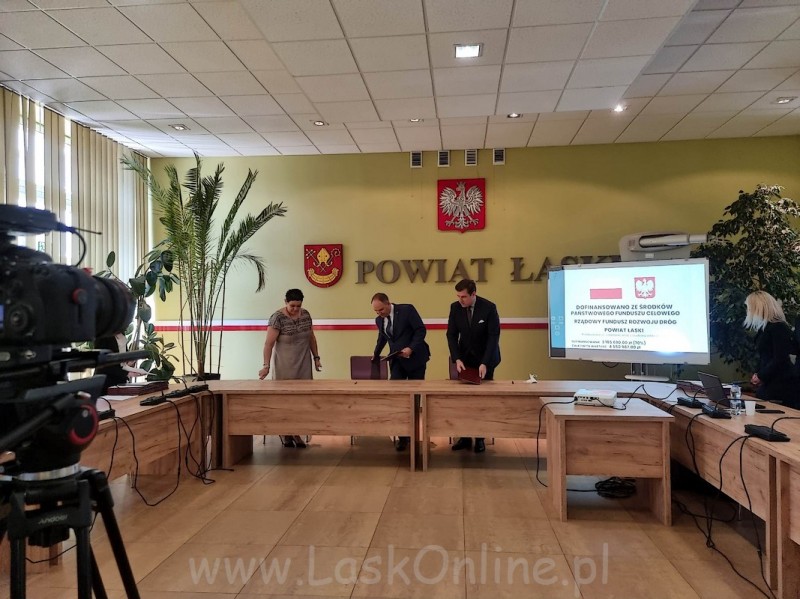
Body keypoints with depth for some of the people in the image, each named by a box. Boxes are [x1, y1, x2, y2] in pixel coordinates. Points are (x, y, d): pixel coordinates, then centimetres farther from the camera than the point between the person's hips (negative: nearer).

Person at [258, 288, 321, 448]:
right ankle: (286, 434, 14)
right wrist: (266, 365, -20)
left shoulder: (306, 315, 5)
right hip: (285, 366, -5)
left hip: (304, 365, 5)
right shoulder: (278, 318, -12)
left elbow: (311, 337, 15)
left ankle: (296, 433, 11)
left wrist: (316, 357, 13)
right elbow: (269, 343, -14)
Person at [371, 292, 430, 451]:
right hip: (397, 361, 4)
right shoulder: (379, 320, 6)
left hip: (415, 358, -4)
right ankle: (402, 435, -5)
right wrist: (376, 354, 35)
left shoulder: (407, 309, -12)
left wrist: (411, 348, -24)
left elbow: (421, 330, -13)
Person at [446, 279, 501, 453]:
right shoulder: (455, 307, -9)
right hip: (465, 358, 3)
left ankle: (480, 438, 12)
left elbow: (494, 337, -20)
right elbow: (452, 335, -6)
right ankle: (465, 437, 11)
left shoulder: (489, 308, -19)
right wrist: (457, 359, -19)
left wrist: (484, 363, -27)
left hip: (485, 359, -3)